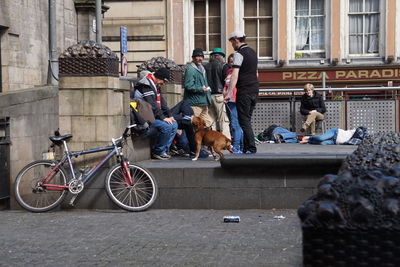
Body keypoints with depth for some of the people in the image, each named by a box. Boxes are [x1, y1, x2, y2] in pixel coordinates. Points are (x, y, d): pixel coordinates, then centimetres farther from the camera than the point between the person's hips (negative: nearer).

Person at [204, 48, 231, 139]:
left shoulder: (205, 67, 11)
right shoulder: (224, 66, -2)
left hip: (208, 96, 5)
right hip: (219, 95, -5)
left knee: (212, 120, 9)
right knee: (224, 120, -4)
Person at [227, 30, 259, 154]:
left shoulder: (239, 54, -10)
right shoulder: (253, 52, 17)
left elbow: (234, 75, -19)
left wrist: (229, 92, -22)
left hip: (244, 92, -9)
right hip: (254, 90, 9)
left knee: (244, 121, -5)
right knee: (247, 119, 13)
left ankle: (251, 148, -8)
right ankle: (246, 148, 14)